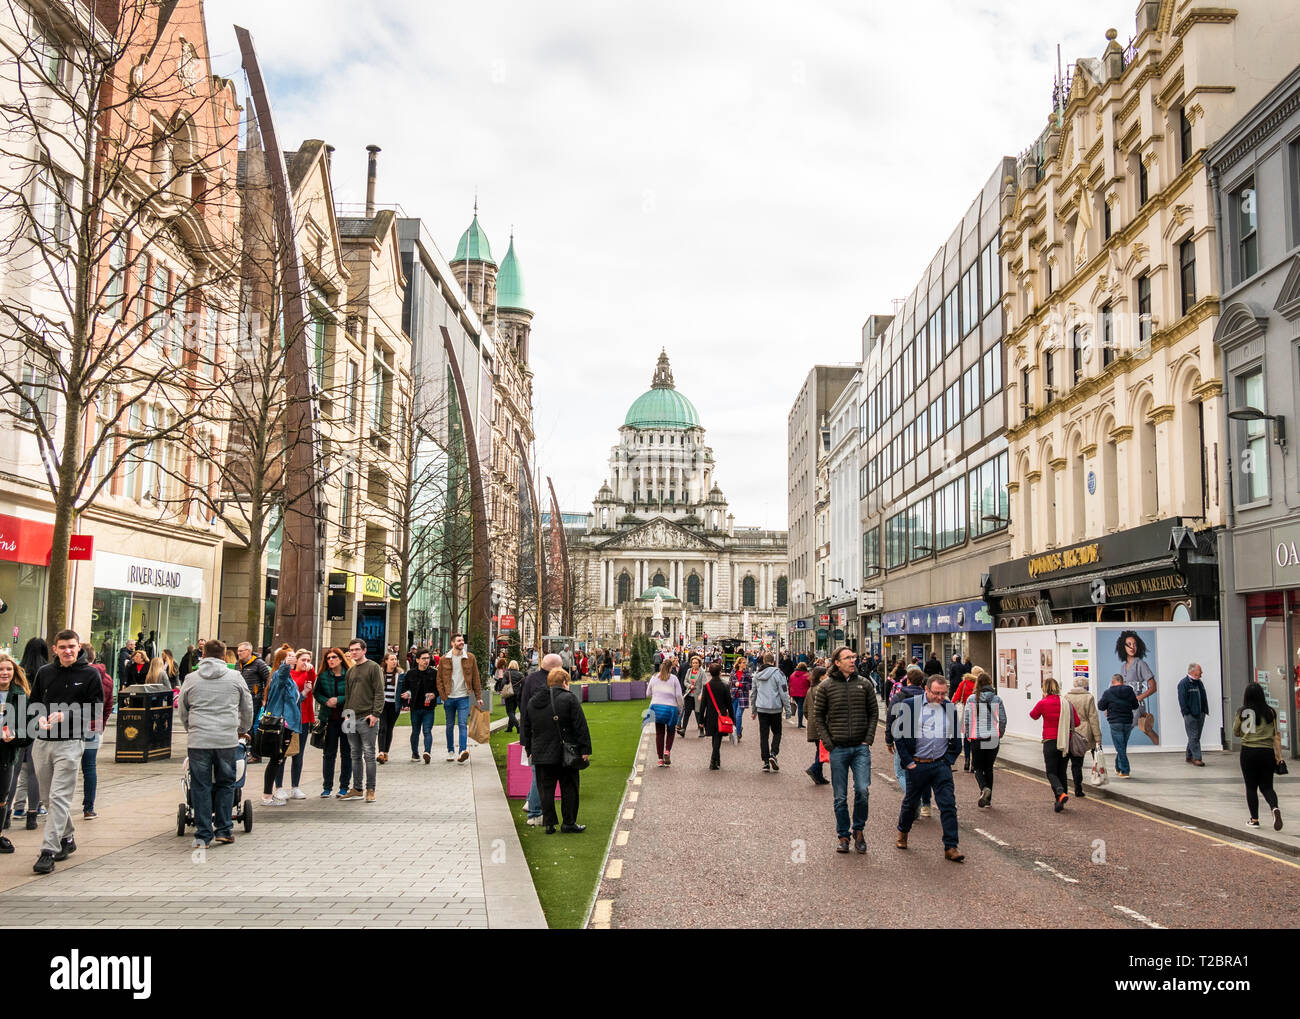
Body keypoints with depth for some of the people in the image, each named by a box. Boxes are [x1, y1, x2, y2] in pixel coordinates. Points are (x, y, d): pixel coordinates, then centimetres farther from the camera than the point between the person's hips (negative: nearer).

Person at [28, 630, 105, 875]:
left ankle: (49, 851, -12)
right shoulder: (45, 672, 8)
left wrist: (66, 715, -15)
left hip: (70, 743, -5)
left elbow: (96, 709, -4)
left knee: (59, 797, -11)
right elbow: (34, 701, 17)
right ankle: (67, 839, 30)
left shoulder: (89, 674, -3)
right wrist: (40, 716, -4)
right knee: (51, 797, 14)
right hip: (42, 743, 5)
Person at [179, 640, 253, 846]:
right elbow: (247, 709, 16)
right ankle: (224, 830, 13)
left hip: (198, 741, 0)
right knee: (225, 784, 11)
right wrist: (242, 730, 34)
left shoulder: (191, 679, 7)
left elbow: (183, 713, 17)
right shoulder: (236, 678, 7)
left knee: (200, 786, 5)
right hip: (227, 740, 0)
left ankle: (203, 834, 7)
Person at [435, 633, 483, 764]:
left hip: (463, 697, -1)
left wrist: (478, 697, 2)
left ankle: (463, 751, -19)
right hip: (449, 698, 1)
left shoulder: (470, 658, 2)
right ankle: (450, 751, 23)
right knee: (450, 725, 11)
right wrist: (443, 696, -6)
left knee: (463, 724, -12)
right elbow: (439, 679, 4)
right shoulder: (444, 659, 2)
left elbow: (475, 678, 5)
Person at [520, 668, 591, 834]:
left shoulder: (533, 701, 9)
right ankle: (569, 823, 9)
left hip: (541, 754, 4)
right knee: (569, 788, 6)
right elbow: (580, 727, -10)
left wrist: (529, 749, 21)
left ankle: (549, 824, 9)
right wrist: (585, 750, -6)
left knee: (546, 789, 8)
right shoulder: (569, 699, -7)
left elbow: (525, 728, 15)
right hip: (566, 754, -4)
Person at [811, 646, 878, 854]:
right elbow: (818, 716, 4)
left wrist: (869, 738, 2)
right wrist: (828, 742, -3)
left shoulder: (864, 684, 5)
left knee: (863, 790, -10)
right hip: (838, 749, -1)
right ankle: (843, 836, 20)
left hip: (861, 747, 1)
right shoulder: (826, 686, -1)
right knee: (840, 796, 5)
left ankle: (859, 830, 12)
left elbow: (874, 712, 12)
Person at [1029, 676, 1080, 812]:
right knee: (1061, 772, 13)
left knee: (1051, 772, 2)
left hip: (1050, 741, -4)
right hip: (1066, 742, 4)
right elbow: (1077, 722, 3)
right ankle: (1059, 803, 14)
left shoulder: (1043, 703, -9)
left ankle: (1061, 793, -24)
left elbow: (1033, 715, 9)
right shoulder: (1067, 703, 1)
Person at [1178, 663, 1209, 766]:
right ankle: (1196, 758, -9)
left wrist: (1205, 711, 12)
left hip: (1200, 714, 8)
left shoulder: (1199, 682, 16)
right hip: (1190, 715, -8)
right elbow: (1182, 700, -14)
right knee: (1193, 737, -8)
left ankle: (1189, 757, 21)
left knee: (1195, 737, 12)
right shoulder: (1183, 683, -11)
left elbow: (1204, 698, 20)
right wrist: (1186, 713, -17)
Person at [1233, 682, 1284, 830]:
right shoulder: (1270, 712, -1)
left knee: (1251, 787, 10)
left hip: (1248, 751, -2)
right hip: (1267, 752, 2)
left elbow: (1236, 732, 6)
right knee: (1267, 786, 11)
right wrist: (1279, 755, 5)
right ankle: (1274, 808, -16)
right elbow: (1276, 735, 0)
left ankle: (1254, 819, 13)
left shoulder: (1242, 712, -4)